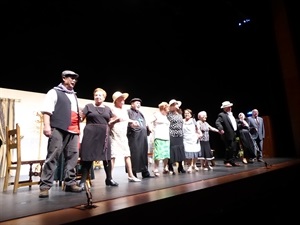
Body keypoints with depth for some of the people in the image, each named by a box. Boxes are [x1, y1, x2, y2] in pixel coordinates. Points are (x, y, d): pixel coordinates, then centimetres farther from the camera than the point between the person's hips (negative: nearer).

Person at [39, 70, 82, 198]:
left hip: (73, 131, 7)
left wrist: (78, 129, 19)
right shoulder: (54, 92, 7)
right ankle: (45, 186, -2)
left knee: (72, 157, 4)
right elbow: (46, 110, -5)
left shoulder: (74, 95, 27)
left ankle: (70, 183, 13)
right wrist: (47, 125, -18)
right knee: (53, 156, -8)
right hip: (59, 129, -6)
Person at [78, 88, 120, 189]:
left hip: (104, 135, 4)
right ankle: (82, 181, 4)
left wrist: (108, 124, 8)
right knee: (88, 157, -4)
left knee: (107, 157, 6)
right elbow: (80, 117, -1)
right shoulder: (89, 106, 5)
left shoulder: (107, 109, 15)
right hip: (90, 135, -3)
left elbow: (113, 119, 24)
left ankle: (109, 179, 19)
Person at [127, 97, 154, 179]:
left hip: (143, 136, 7)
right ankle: (132, 174, -1)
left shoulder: (140, 113, 26)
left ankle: (145, 173, 17)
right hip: (134, 136, -7)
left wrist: (148, 129, 9)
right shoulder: (129, 112, 3)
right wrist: (131, 124, -26)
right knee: (134, 154, -8)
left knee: (144, 154, 9)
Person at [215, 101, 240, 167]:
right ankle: (227, 162, 9)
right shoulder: (222, 115, -10)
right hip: (228, 135, -9)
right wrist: (220, 129, -38)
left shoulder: (231, 114, 18)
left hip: (234, 135, 9)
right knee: (229, 149, -4)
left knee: (234, 149, 12)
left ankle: (232, 161, 22)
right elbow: (217, 122, -24)